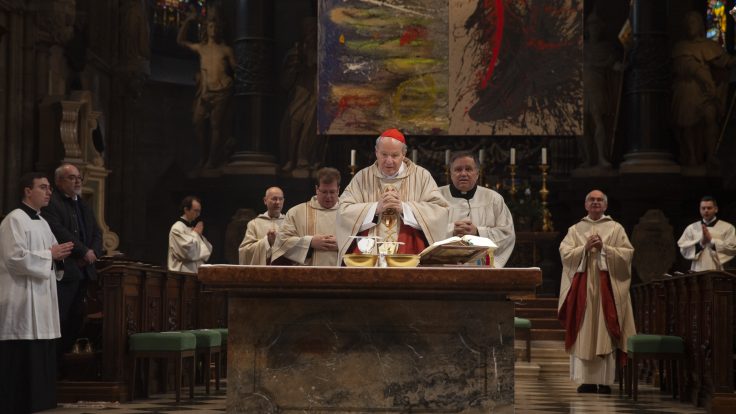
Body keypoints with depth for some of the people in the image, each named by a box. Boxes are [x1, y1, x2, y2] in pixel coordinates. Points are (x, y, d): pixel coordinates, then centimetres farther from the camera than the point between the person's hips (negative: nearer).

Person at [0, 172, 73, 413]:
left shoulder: (42, 223, 18)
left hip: (41, 303, 9)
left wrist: (58, 256, 3)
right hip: (22, 302, -9)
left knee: (40, 361, 8)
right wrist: (49, 255, -12)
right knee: (21, 362, -8)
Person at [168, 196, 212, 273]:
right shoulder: (177, 228, -10)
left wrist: (200, 235, 0)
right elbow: (188, 253, -20)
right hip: (182, 275, -8)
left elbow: (207, 252, 15)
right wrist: (196, 233, -8)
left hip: (197, 273, 8)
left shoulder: (193, 228, 15)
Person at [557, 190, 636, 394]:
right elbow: (565, 253, 1)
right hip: (582, 287, 1)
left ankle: (605, 380, -2)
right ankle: (587, 379, 1)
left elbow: (627, 254, -1)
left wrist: (604, 248, -11)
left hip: (607, 288, -1)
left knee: (606, 333, -5)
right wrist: (585, 248, -12)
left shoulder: (616, 229, 9)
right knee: (583, 334, -2)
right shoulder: (575, 229, 13)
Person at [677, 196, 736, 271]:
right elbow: (683, 249, 5)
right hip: (697, 272, 2)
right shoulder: (691, 228, 12)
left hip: (718, 272, -2)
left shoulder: (727, 227, 5)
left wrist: (711, 240, -9)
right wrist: (701, 242, -9)